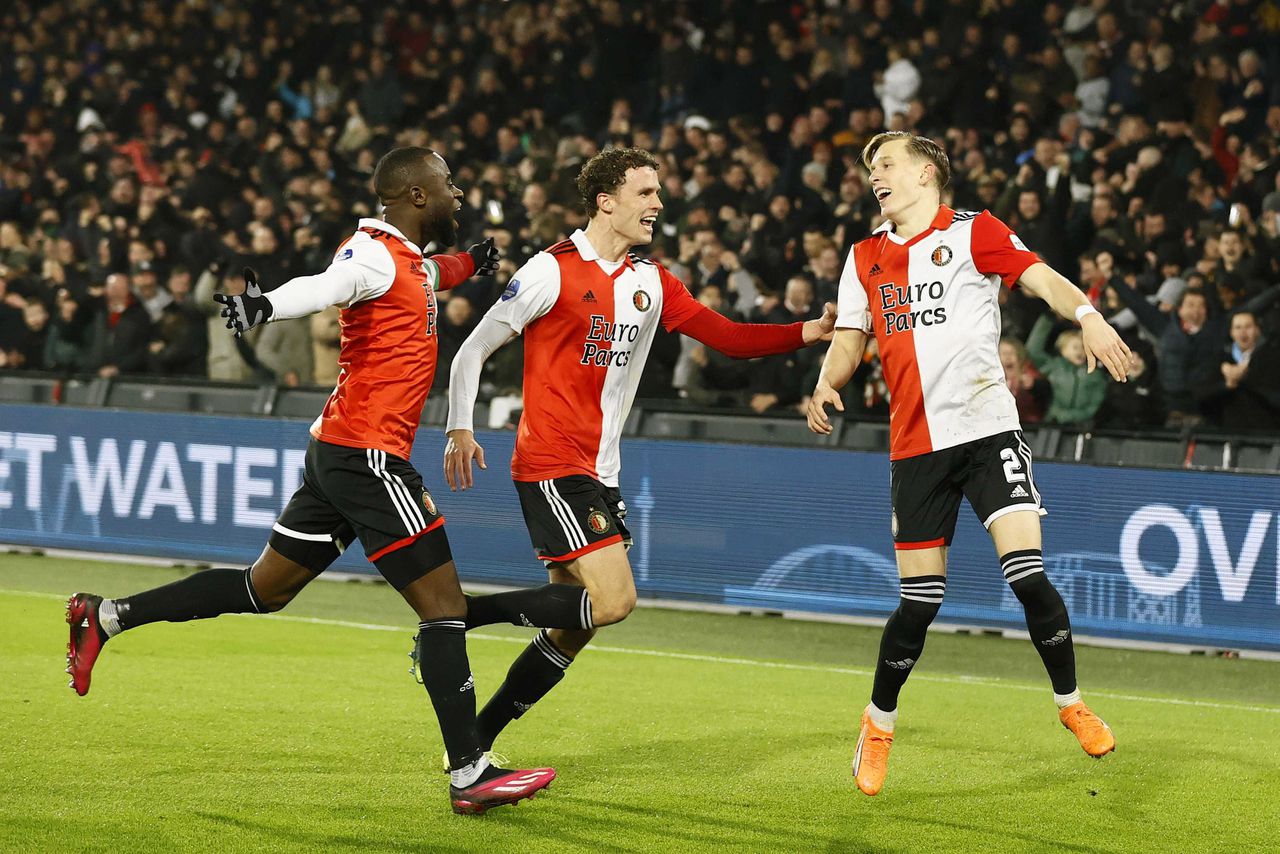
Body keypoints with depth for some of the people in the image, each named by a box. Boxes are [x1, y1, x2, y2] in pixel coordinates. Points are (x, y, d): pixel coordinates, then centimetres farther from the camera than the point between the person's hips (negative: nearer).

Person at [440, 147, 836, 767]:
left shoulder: (651, 283, 12)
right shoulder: (554, 271, -9)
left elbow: (727, 337, 10)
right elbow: (474, 349, -5)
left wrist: (808, 332, -5)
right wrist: (460, 429, -14)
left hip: (599, 473, 8)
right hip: (551, 465, -8)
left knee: (571, 632, 6)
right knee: (612, 600, -20)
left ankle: (473, 744, 15)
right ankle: (459, 615, -9)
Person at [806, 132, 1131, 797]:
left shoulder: (974, 232, 2)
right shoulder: (865, 259, 14)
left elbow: (1040, 277, -9)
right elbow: (849, 338, 13)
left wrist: (1088, 316, -29)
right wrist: (826, 384, -9)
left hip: (987, 430, -3)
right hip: (915, 444, 3)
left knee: (1026, 573, -14)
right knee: (919, 599, 2)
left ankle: (1071, 703, 4)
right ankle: (879, 724, 22)